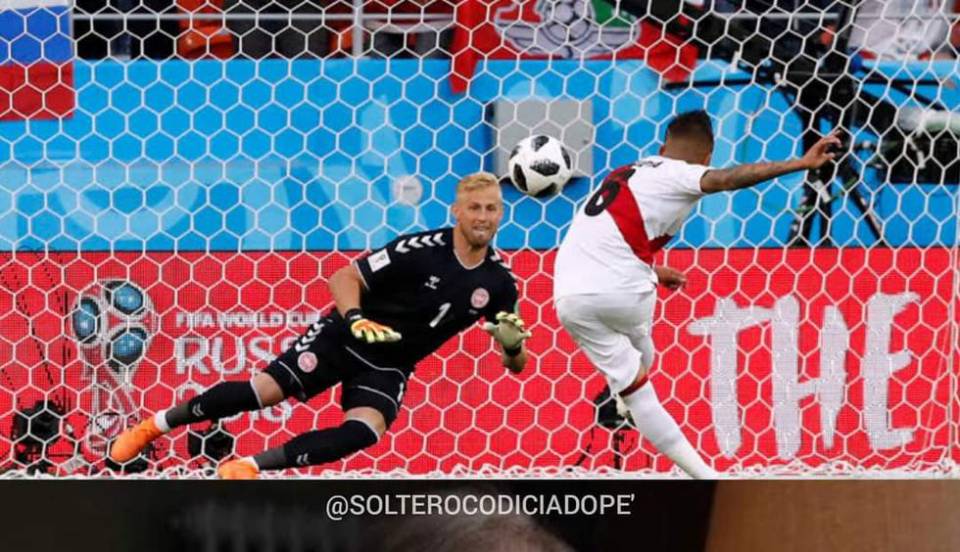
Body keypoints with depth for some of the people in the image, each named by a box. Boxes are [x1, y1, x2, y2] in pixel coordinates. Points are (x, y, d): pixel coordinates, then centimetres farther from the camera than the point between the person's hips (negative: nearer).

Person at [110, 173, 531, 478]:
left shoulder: (497, 280, -5)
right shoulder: (422, 250, -18)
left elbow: (516, 365, 2)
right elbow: (344, 277, -13)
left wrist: (512, 345, -21)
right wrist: (354, 319, -31)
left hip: (387, 367, 3)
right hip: (343, 338, -3)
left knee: (365, 432, -25)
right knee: (266, 391, -14)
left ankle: (251, 465, -21)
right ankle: (156, 424, 4)